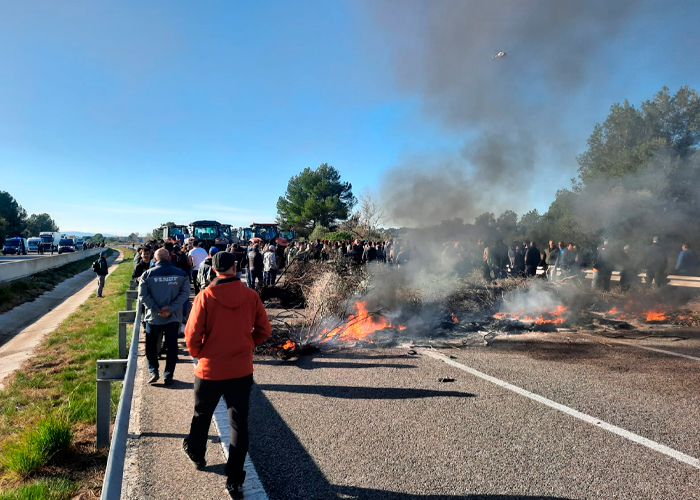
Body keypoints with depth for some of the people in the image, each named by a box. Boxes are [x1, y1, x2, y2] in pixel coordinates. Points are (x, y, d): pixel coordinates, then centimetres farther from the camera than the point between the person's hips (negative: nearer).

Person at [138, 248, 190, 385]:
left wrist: (156, 310, -11)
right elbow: (185, 293, -11)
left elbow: (143, 295, -11)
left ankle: (153, 371, 10)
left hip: (153, 317, 0)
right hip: (173, 317, 1)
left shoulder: (147, 274, -4)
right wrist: (170, 308, -13)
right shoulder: (181, 274, -3)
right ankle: (168, 376, 11)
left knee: (151, 345, 18)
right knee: (171, 347, 10)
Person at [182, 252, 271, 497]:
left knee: (202, 416, 24)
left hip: (210, 369, 0)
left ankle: (196, 455, 48)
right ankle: (234, 480, 15)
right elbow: (263, 330, -2)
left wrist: (197, 354, 6)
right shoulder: (251, 296, -8)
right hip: (242, 370, 1)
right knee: (239, 424, 11)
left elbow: (192, 334, -14)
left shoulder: (205, 297, -14)